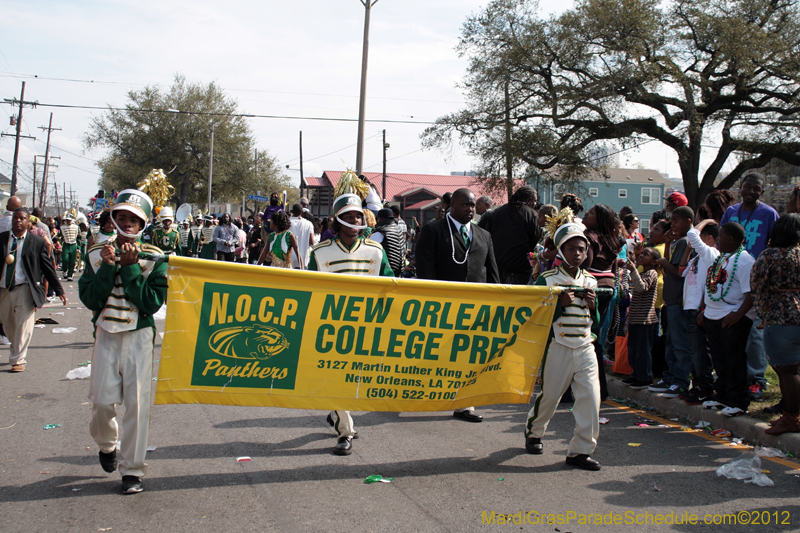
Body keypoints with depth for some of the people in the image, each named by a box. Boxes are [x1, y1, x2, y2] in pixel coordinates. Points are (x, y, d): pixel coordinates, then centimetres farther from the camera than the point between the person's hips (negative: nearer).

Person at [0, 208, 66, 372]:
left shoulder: (37, 242, -1)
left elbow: (48, 268, 2)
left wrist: (59, 290, 1)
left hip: (25, 289, -3)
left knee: (23, 326, -5)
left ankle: (18, 360, 6)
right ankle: (18, 351, 38)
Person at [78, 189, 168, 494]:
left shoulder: (154, 259, -2)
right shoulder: (99, 255, 5)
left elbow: (151, 303, -12)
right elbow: (89, 299, -3)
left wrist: (130, 267, -15)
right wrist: (108, 267, -13)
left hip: (139, 335, -2)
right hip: (106, 334, 2)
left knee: (137, 402, -4)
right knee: (103, 400, -1)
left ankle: (132, 470, 7)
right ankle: (107, 444, 33)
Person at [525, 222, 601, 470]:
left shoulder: (590, 281, 10)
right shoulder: (547, 280, -4)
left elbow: (596, 321, 15)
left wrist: (592, 305, -6)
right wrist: (560, 303, -19)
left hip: (585, 347, 4)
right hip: (558, 346, -4)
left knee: (591, 397, -6)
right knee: (550, 395, 7)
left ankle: (580, 450, 2)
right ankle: (533, 432, 35)